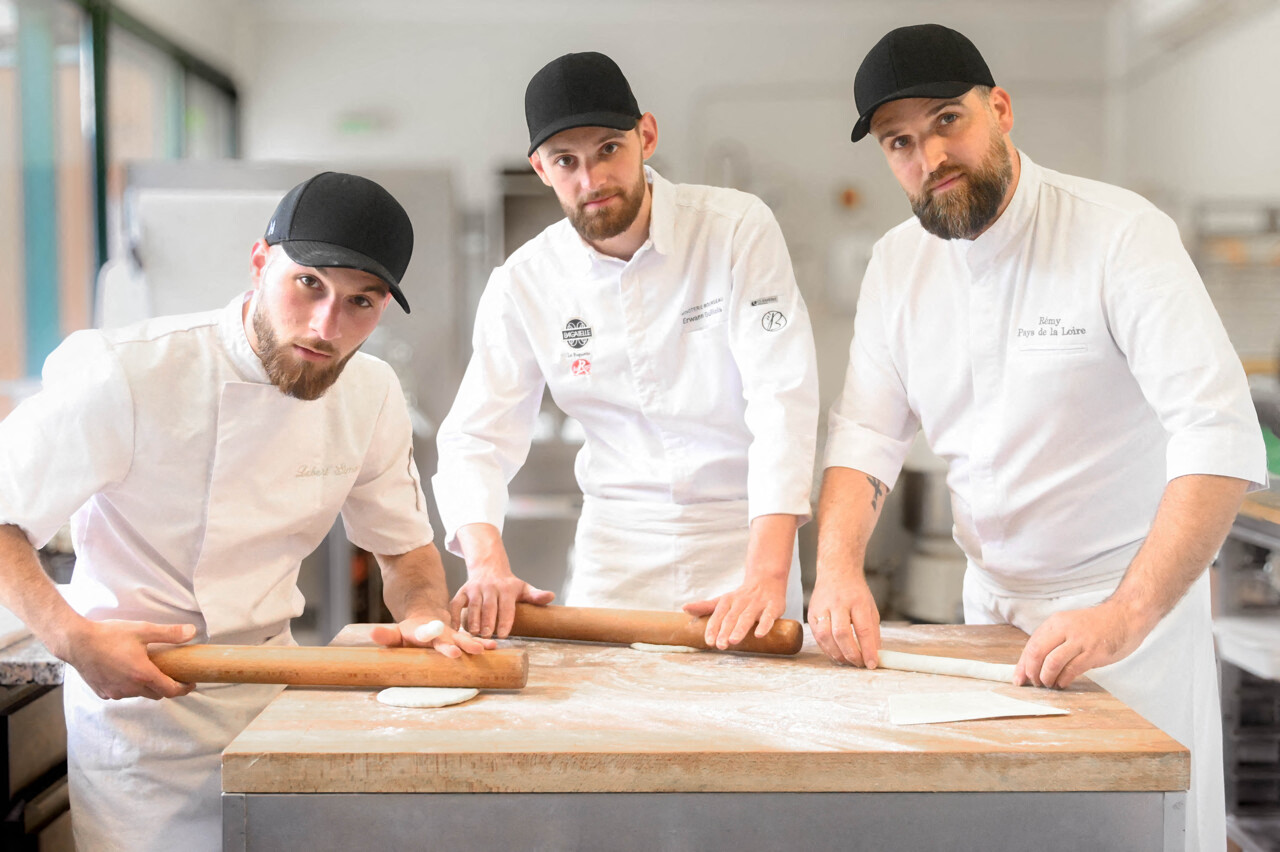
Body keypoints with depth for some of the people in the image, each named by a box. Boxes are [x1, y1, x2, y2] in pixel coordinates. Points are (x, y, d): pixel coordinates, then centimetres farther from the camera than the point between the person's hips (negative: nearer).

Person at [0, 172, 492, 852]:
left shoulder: (371, 395, -4)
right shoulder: (128, 377, -23)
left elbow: (406, 548, 8)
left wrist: (424, 615, -13)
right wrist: (73, 637, -30)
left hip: (274, 690, 5)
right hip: (138, 693, -5)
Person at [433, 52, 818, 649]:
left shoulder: (739, 230, -12)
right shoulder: (525, 283, -3)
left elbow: (782, 401, -19)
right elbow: (479, 434, -3)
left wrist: (767, 573, -30)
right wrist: (488, 563, -22)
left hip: (742, 536, -2)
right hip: (615, 556, 2)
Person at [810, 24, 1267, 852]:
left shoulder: (1120, 233, -18)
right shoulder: (898, 263, 0)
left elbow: (1221, 439, -26)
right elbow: (867, 432, 1)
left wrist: (1127, 615, -35)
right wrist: (839, 567, -19)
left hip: (1131, 602, -4)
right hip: (991, 600, 5)